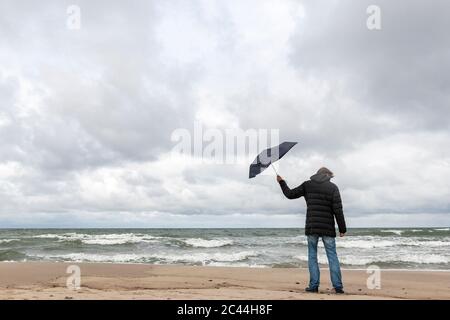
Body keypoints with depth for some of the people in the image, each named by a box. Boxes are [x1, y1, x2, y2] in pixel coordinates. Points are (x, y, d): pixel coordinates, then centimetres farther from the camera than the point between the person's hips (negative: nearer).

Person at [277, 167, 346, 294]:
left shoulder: (307, 185, 6)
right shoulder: (333, 187, 1)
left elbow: (290, 194, 11)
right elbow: (338, 210, -4)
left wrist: (281, 182, 27)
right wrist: (342, 229, 0)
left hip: (311, 227, 1)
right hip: (327, 228, -1)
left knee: (312, 256, 8)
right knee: (332, 256, 4)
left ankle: (314, 285, 4)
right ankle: (338, 286, 2)